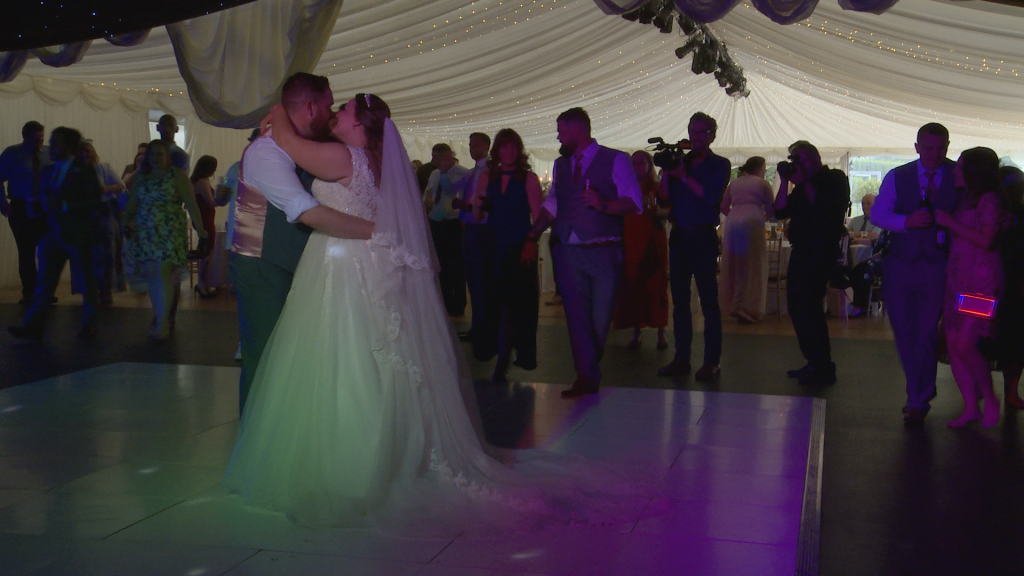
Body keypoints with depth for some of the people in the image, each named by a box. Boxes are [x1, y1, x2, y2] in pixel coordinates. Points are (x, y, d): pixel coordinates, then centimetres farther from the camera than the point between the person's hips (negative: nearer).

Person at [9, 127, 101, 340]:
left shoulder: (84, 170, -5)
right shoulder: (49, 171, 13)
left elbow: (94, 202, -12)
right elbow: (44, 197, 14)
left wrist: (63, 204, -19)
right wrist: (44, 204, -9)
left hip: (78, 233, -5)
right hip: (52, 232, 5)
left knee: (86, 278, 6)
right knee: (45, 278, -1)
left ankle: (89, 323, 18)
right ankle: (34, 325, -4)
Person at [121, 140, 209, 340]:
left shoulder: (177, 175, 1)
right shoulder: (139, 177, 13)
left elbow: (191, 205, -4)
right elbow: (131, 205, 15)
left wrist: (201, 231, -10)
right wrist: (125, 224, 1)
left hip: (170, 234, -4)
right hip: (145, 234, 4)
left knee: (163, 273, -13)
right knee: (151, 277, 2)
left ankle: (162, 324, -11)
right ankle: (161, 320, 11)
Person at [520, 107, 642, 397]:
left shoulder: (615, 160, 1)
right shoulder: (561, 164, 18)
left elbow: (634, 202, -7)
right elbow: (552, 204, 19)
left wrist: (604, 205, -22)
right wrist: (533, 237, 10)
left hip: (603, 252, -4)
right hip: (567, 251, 4)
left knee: (600, 319, 2)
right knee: (577, 316, -5)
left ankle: (588, 373, 19)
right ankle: (587, 378, -2)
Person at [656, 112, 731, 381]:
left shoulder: (720, 165, 2)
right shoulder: (680, 162, 14)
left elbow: (711, 196, -14)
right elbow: (664, 199, 8)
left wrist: (683, 177, -13)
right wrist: (666, 173, -5)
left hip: (703, 238, -5)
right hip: (679, 236, 5)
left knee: (708, 300, -5)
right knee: (680, 300, 6)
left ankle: (712, 361, -3)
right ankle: (681, 358, 12)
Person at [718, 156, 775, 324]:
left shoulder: (734, 183, 21)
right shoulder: (762, 184, 9)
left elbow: (724, 207, 21)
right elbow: (771, 210, 9)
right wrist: (764, 216, 31)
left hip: (732, 224, 5)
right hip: (752, 223, -5)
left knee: (732, 267, 12)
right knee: (753, 268, 0)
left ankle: (730, 306, 16)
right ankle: (749, 309, -3)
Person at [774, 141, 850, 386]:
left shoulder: (835, 179, -2)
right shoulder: (802, 186, 17)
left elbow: (823, 207, -19)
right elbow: (781, 211, 7)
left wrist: (803, 182, -14)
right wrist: (785, 182, -1)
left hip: (822, 252, -8)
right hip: (801, 251, 8)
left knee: (807, 306, -13)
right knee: (797, 306, 9)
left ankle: (823, 368, -7)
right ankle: (814, 363, 19)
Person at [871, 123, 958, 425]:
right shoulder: (897, 177, 6)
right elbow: (878, 214, 1)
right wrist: (905, 221, -15)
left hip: (937, 266, -2)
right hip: (900, 264, 2)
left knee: (927, 333, -2)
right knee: (903, 330, 8)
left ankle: (918, 401, 9)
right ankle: (922, 389, 29)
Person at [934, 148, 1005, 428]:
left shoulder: (990, 199, -8)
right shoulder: (963, 199, 16)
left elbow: (985, 241, -17)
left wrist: (950, 221, -13)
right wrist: (938, 206, 13)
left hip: (981, 282, -8)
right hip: (957, 279, 8)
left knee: (965, 346, -13)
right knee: (953, 345, 2)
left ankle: (990, 400, 9)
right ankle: (971, 408, 10)